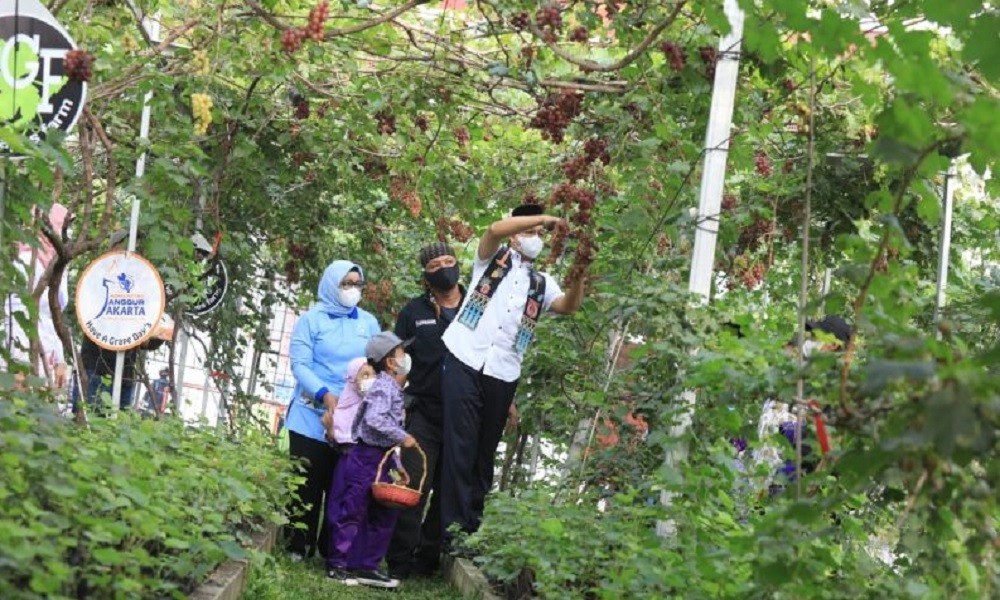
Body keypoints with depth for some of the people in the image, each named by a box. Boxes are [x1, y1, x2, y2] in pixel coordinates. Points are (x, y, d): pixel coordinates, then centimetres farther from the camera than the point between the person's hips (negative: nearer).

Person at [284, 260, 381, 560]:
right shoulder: (312, 319, 1)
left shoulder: (368, 322, 11)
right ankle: (299, 548, 7)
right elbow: (299, 364, -7)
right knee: (307, 483, -1)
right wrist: (324, 394, -21)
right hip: (312, 415, -3)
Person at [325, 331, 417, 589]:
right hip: (363, 458, -10)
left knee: (384, 514, 13)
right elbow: (374, 419, -31)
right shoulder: (384, 387, -16)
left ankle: (366, 567, 19)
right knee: (351, 512, -2)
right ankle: (337, 565, 7)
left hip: (379, 459, 10)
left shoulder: (393, 389, 14)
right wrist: (403, 437, -25)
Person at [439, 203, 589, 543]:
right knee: (459, 449, -7)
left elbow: (569, 306, -1)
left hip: (502, 375, 4)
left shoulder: (541, 284, 19)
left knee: (485, 452, 7)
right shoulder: (493, 258, 11)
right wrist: (542, 218, -16)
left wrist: (579, 275, -19)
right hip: (464, 363, -4)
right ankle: (452, 528, -8)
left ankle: (472, 527, 12)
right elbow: (496, 229, -11)